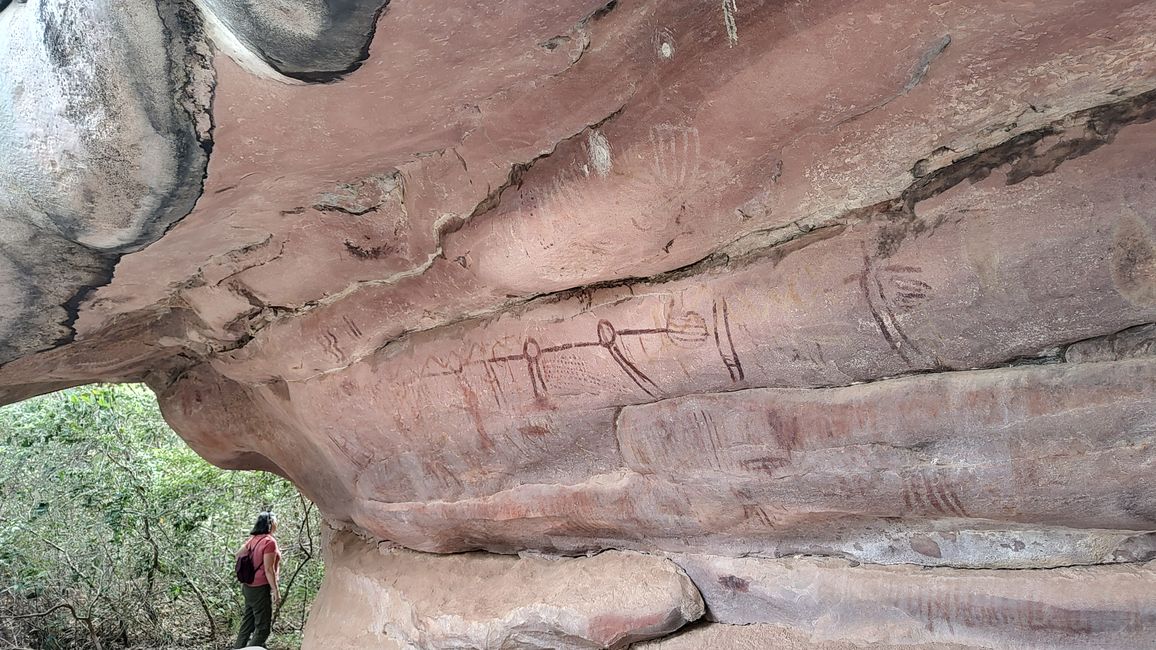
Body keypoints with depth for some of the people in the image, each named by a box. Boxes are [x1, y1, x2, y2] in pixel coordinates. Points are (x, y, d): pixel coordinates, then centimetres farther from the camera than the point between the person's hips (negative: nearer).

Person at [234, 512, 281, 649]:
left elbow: (238, 554, 17)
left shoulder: (254, 539, 6)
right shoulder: (270, 541, -17)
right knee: (263, 627, -1)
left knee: (248, 622, 18)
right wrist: (275, 590, -15)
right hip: (261, 588, -8)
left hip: (249, 586, 8)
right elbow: (268, 569, -19)